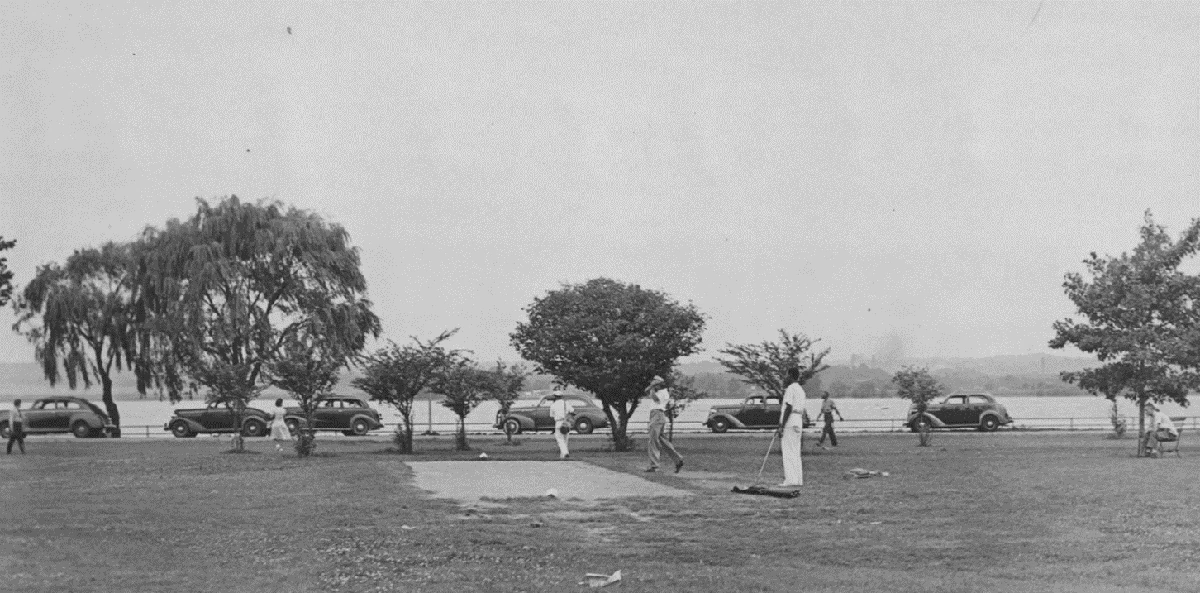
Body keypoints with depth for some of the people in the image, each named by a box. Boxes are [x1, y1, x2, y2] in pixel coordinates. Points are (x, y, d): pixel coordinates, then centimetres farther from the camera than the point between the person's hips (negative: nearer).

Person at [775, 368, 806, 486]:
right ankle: (798, 479, 10)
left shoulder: (791, 389, -10)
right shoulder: (801, 390, 18)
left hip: (789, 424, -9)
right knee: (796, 453, 11)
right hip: (798, 424, 9)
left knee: (788, 452, -8)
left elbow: (789, 408, -17)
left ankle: (791, 479, -11)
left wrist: (781, 426, -16)